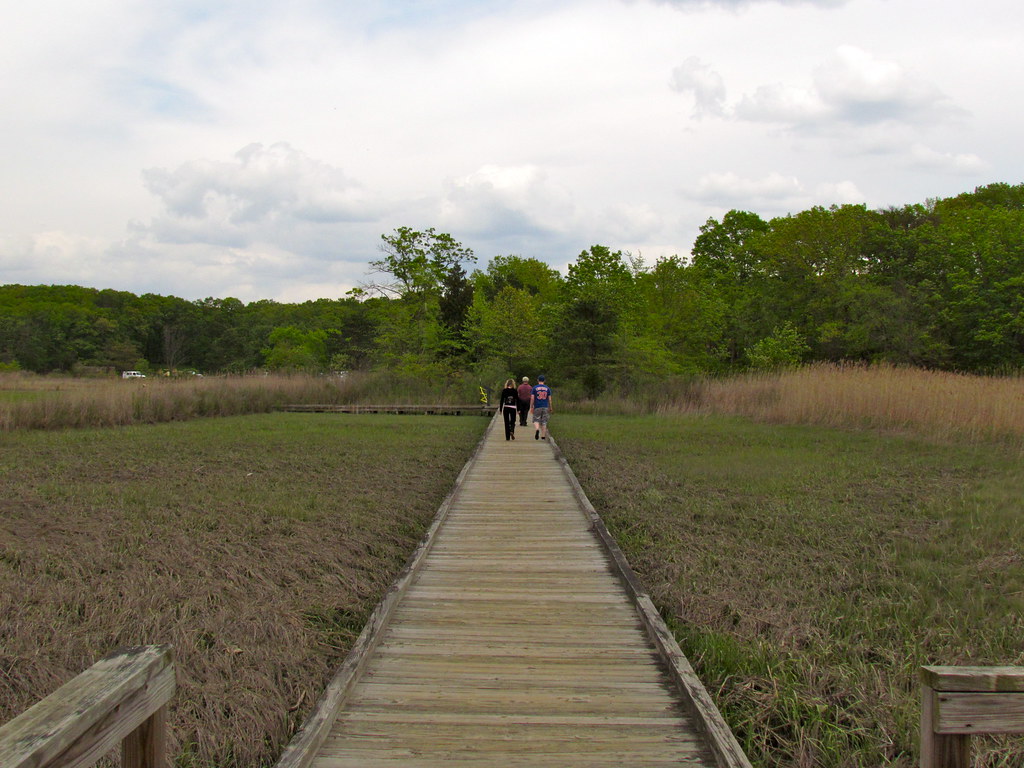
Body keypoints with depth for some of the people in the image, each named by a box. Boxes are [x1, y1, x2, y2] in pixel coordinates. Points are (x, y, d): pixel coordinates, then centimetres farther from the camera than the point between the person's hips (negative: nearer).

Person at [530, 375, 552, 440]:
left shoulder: (535, 388, -1)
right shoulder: (547, 388, 4)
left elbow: (532, 398, -5)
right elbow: (549, 399, 4)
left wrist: (531, 407, 1)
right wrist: (550, 408, 11)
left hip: (537, 407, -2)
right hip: (545, 407, 2)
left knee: (536, 420, 4)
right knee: (544, 421, 8)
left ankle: (537, 429, -25)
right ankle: (543, 436, 8)